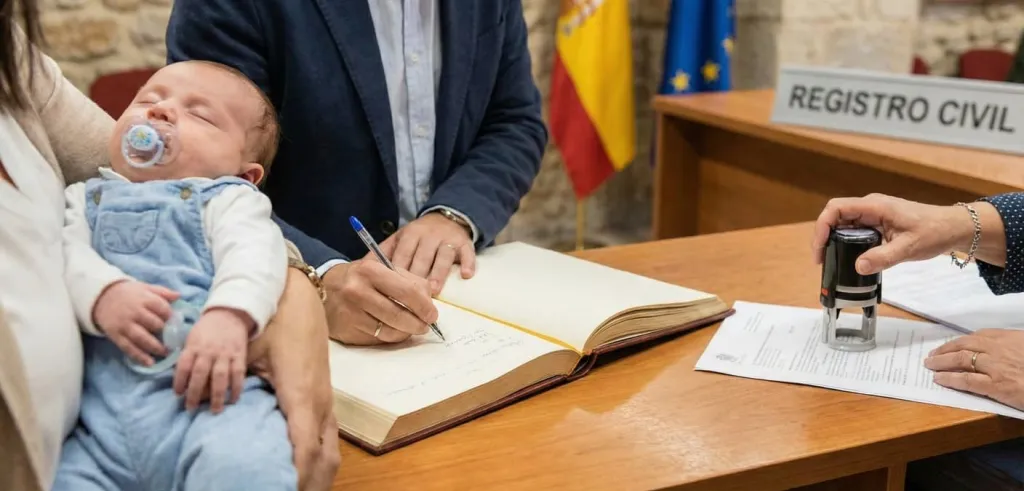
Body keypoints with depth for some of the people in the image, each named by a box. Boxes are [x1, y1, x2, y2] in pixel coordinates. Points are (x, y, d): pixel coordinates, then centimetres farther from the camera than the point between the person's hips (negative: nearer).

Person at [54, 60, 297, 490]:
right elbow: (66, 253, 9)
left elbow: (252, 253, -2)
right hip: (97, 408, 3)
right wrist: (103, 294, -15)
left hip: (203, 391, -3)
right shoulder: (87, 200, 28)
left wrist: (229, 317, -24)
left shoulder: (228, 199, 19)